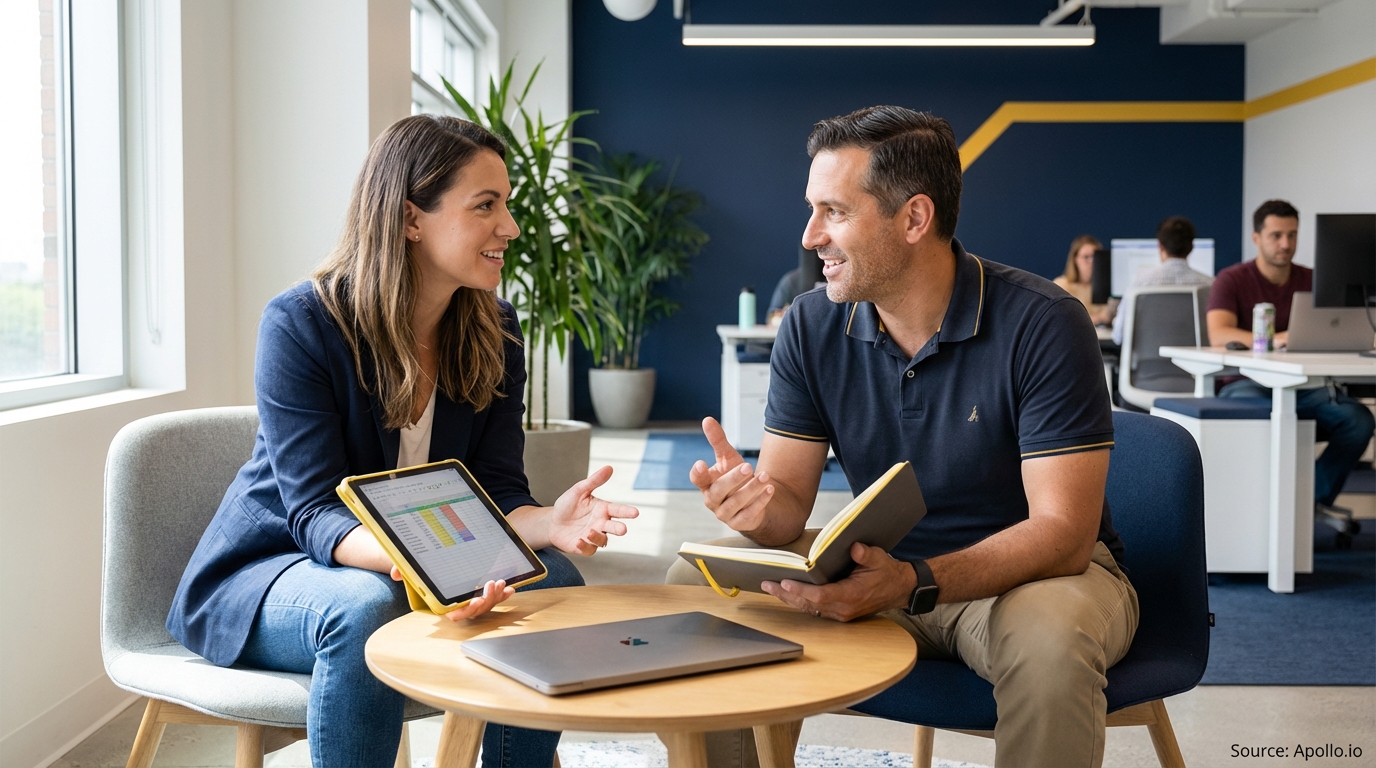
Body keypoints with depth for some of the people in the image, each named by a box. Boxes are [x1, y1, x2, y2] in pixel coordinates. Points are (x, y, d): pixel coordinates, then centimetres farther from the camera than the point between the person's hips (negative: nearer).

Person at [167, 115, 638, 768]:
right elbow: (316, 513, -24)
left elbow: (494, 494, -8)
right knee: (365, 610, -37)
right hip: (272, 566, -4)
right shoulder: (300, 323, -19)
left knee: (553, 581, -21)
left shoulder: (494, 334, -3)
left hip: (419, 568, 5)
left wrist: (549, 524, -33)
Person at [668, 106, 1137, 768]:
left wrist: (914, 584, -39)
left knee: (1048, 639, -39)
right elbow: (790, 499, -3)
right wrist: (756, 506, -30)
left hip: (1038, 570, -4)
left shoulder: (1043, 325, -19)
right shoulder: (810, 328, -3)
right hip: (886, 566, 4)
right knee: (697, 583, -13)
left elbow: (1063, 531, -23)